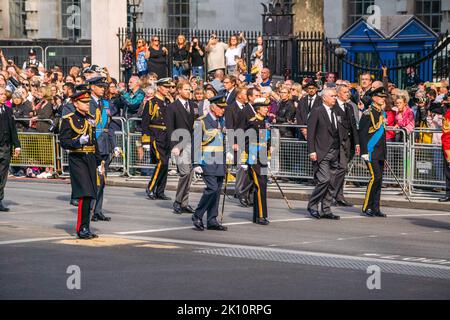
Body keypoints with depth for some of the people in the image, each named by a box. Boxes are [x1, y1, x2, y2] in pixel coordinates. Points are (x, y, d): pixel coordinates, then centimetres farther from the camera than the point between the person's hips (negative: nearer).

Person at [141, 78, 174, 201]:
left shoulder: (168, 103, 15)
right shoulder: (151, 103, -5)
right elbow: (145, 123, -8)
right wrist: (146, 141, -13)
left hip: (167, 138, 7)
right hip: (155, 138, -7)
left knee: (165, 165, 6)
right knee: (162, 162, -17)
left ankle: (160, 192, 11)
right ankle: (150, 188, -7)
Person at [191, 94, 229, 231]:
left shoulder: (222, 121, 15)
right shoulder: (201, 122, -6)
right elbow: (196, 144, -9)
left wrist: (226, 162, 18)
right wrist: (196, 164, -14)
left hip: (220, 162, 7)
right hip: (207, 162, -7)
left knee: (217, 190, 5)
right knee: (212, 188, -16)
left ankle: (212, 221, 9)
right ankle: (197, 216, -4)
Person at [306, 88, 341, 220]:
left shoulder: (335, 113, 16)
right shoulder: (317, 112, -3)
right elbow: (310, 133, -7)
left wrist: (339, 151, 11)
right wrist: (312, 151, -15)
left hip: (334, 153, 7)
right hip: (322, 153, -7)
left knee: (331, 183, 5)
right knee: (324, 180, -15)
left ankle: (326, 211, 10)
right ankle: (312, 205, 1)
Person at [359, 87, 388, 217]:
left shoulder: (382, 113, 16)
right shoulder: (368, 114, -10)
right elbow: (362, 133, -14)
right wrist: (364, 152, -19)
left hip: (380, 153, 8)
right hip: (371, 152, -8)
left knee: (379, 179, 7)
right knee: (375, 177, -14)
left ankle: (375, 208, 12)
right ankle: (366, 207, -7)